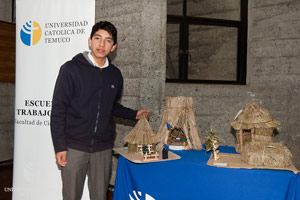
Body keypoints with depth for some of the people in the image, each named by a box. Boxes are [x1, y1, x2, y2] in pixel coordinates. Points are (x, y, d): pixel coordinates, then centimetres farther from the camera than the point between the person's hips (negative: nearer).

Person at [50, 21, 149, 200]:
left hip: (103, 147, 4)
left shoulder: (115, 74, 8)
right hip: (74, 147, -3)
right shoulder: (71, 69, -6)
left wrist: (133, 115, 9)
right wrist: (59, 146, -10)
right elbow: (58, 110, -6)